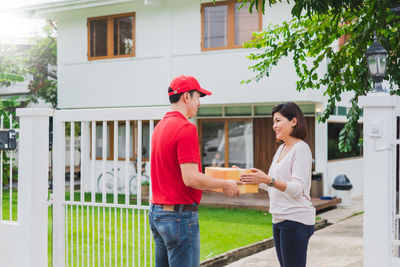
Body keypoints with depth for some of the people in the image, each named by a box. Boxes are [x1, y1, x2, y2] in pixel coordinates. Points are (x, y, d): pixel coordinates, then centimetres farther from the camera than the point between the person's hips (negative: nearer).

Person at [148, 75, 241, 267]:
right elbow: (190, 178, -22)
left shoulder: (160, 126, 12)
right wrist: (225, 184, -8)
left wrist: (207, 183, 22)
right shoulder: (186, 128, -16)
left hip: (156, 212, 9)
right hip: (180, 214, -9)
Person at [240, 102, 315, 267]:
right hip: (279, 219, 9)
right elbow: (270, 184, 21)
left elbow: (297, 188, -21)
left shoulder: (301, 148, -11)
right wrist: (245, 176, 12)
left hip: (296, 220, -9)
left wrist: (269, 180, -33)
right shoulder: (281, 149, 17)